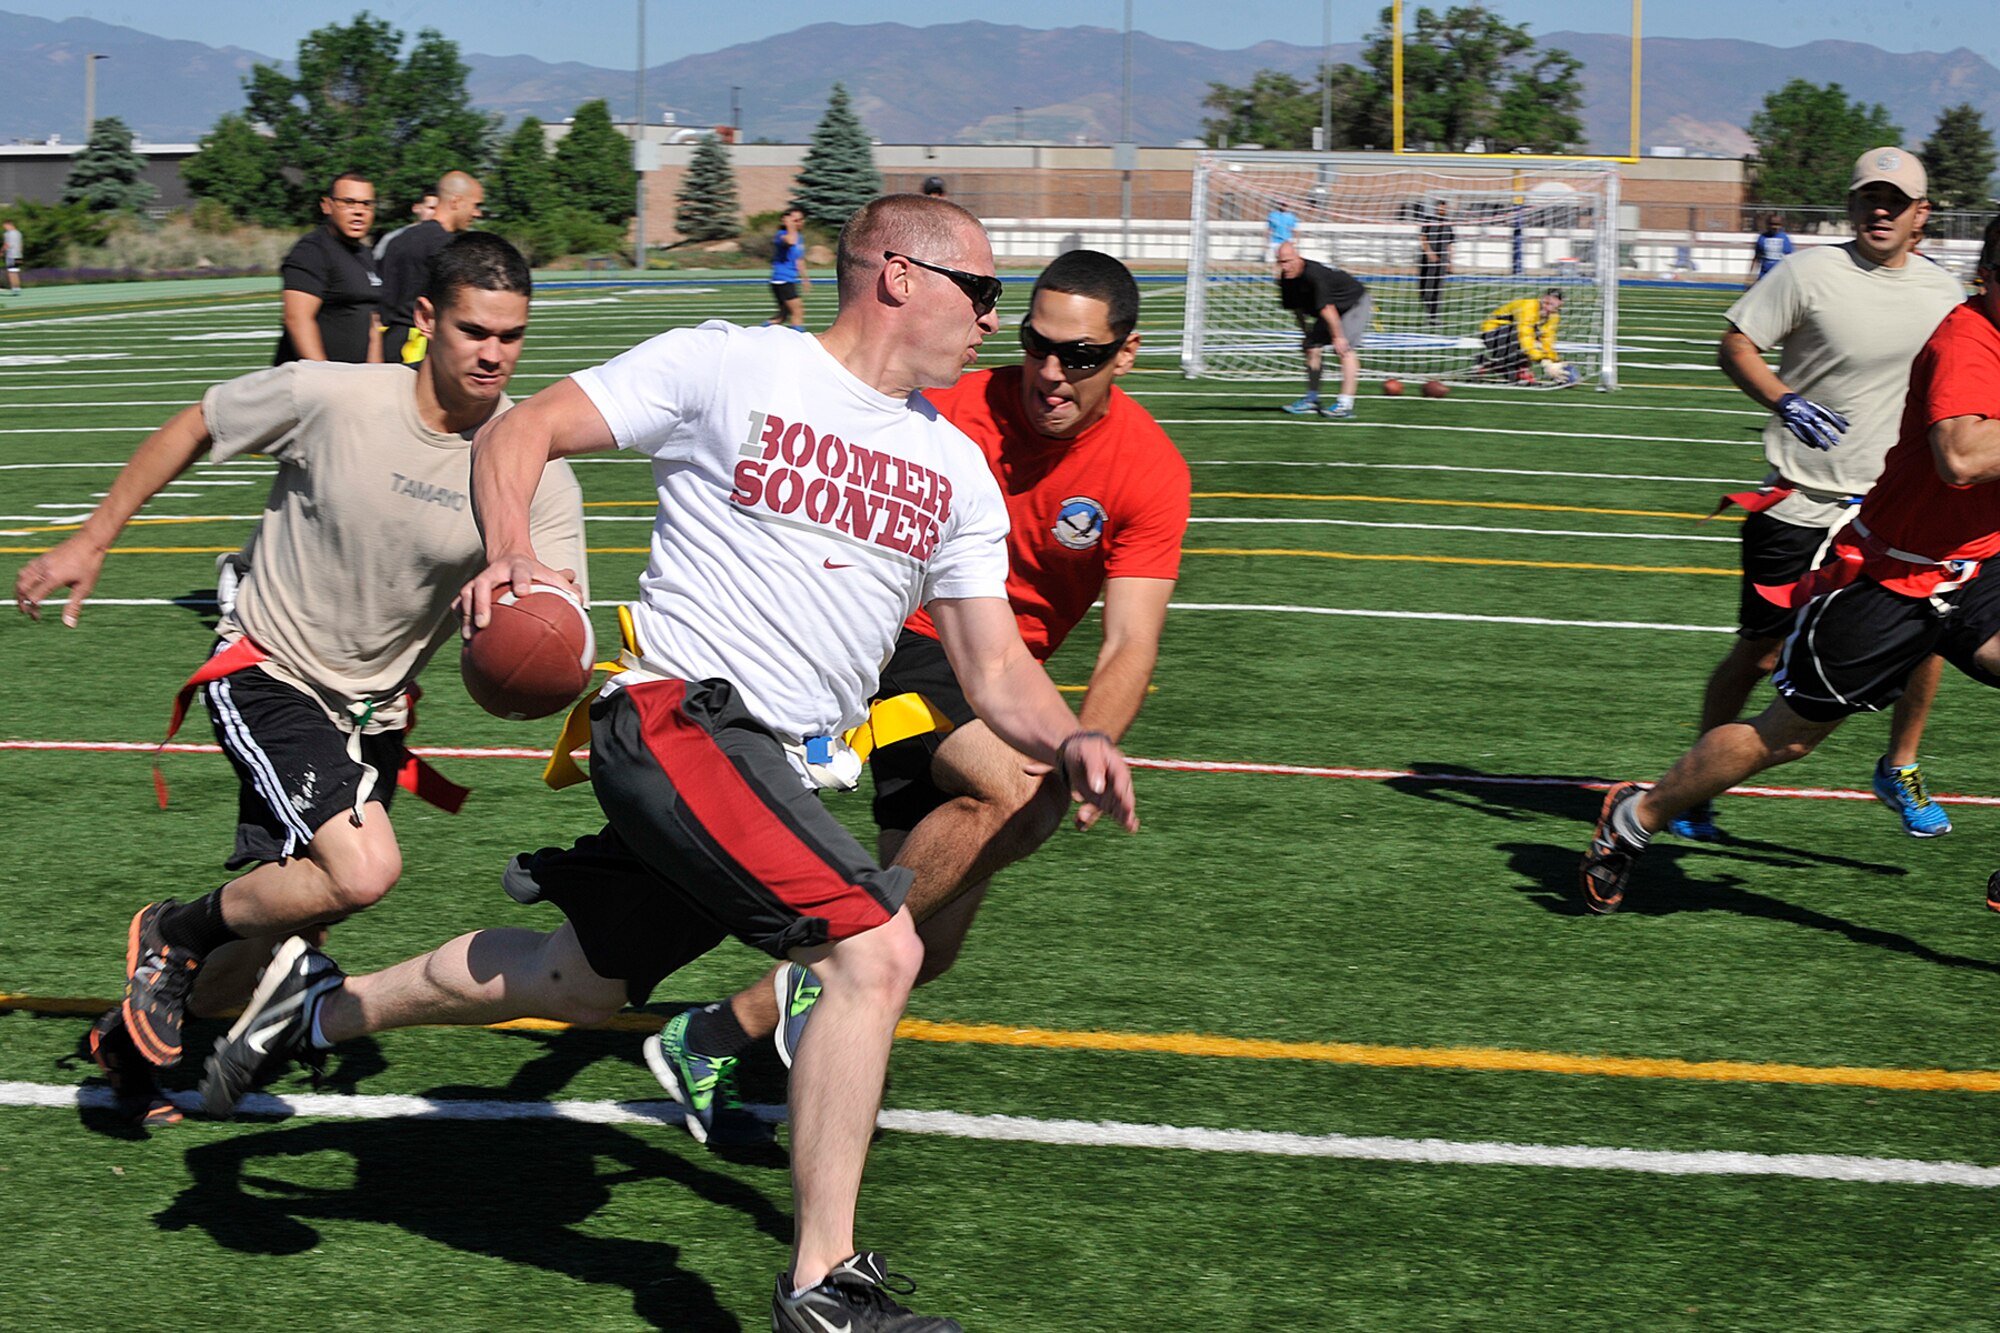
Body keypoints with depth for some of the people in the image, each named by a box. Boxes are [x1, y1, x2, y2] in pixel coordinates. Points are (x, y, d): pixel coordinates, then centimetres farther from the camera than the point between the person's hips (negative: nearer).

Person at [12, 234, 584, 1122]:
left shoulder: (535, 469, -13)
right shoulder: (328, 398, -19)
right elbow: (195, 428, -1)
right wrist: (91, 542, 3)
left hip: (374, 708, 5)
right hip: (269, 675, -4)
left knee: (276, 933, 11)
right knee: (364, 869, -27)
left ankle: (133, 1037, 40)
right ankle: (173, 934, -1)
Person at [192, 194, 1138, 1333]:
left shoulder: (958, 472, 11)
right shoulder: (730, 367, -5)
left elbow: (997, 666, 10)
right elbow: (521, 431, -2)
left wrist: (1070, 742, -10)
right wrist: (513, 551, -21)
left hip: (785, 771, 8)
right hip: (682, 717, -8)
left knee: (583, 982, 19)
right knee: (877, 950, -21)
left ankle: (322, 1006, 41)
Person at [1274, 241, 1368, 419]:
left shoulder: (1313, 274, -36)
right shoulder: (1286, 279, -9)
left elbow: (1326, 308, -37)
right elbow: (1297, 308, 6)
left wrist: (1337, 337, -38)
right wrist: (1308, 335, 10)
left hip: (1356, 303, -9)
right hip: (1337, 309, 9)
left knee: (1345, 347, -24)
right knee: (1311, 347, 5)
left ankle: (1346, 405, -31)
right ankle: (1312, 401, 16)